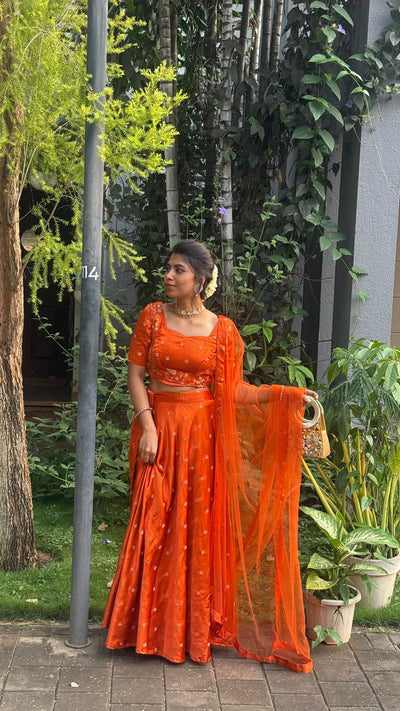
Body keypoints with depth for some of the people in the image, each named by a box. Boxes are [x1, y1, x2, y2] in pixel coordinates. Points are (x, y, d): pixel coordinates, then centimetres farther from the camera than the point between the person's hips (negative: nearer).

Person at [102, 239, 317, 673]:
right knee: (154, 526, 2)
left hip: (202, 434, 0)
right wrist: (148, 426, -10)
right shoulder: (153, 316, 2)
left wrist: (287, 395, -7)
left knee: (199, 527, 4)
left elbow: (234, 389, 2)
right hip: (159, 428, 0)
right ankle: (152, 625, 17)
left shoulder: (221, 330, 0)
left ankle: (194, 627, 19)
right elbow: (135, 374, 0)